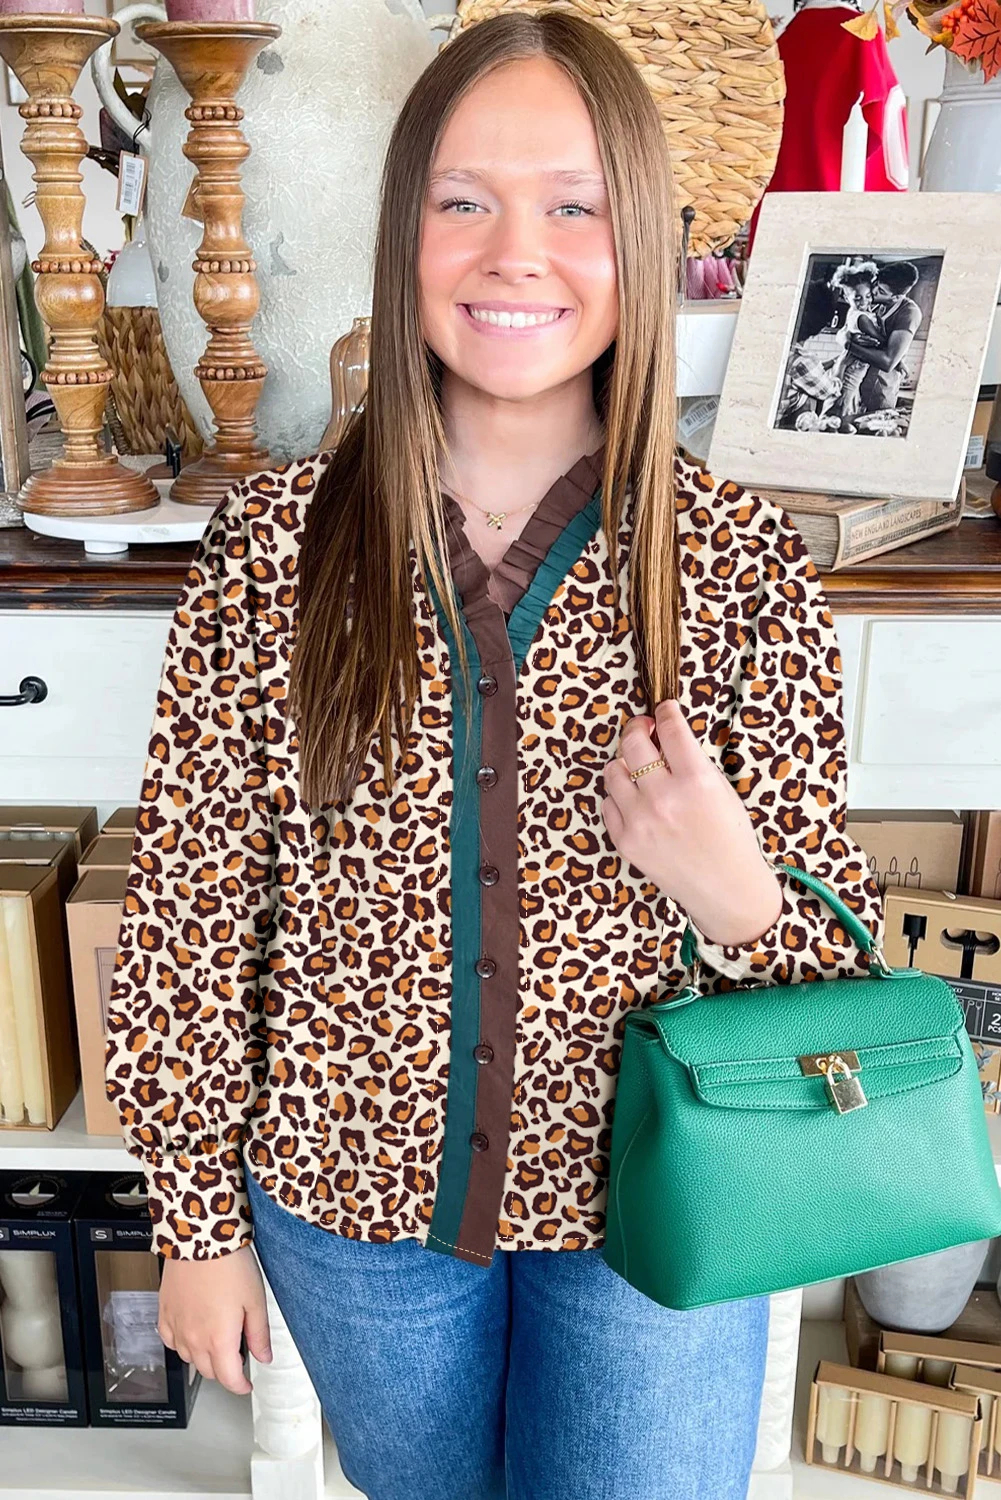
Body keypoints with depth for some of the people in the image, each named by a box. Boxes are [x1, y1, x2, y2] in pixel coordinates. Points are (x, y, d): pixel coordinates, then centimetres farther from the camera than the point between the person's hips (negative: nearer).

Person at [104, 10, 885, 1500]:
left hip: (650, 1206, -1)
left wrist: (734, 897, -29)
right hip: (351, 1200, 2)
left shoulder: (742, 561, -14)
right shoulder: (275, 542, -13)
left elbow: (836, 949, -7)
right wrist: (197, 1218, -1)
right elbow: (193, 904, -7)